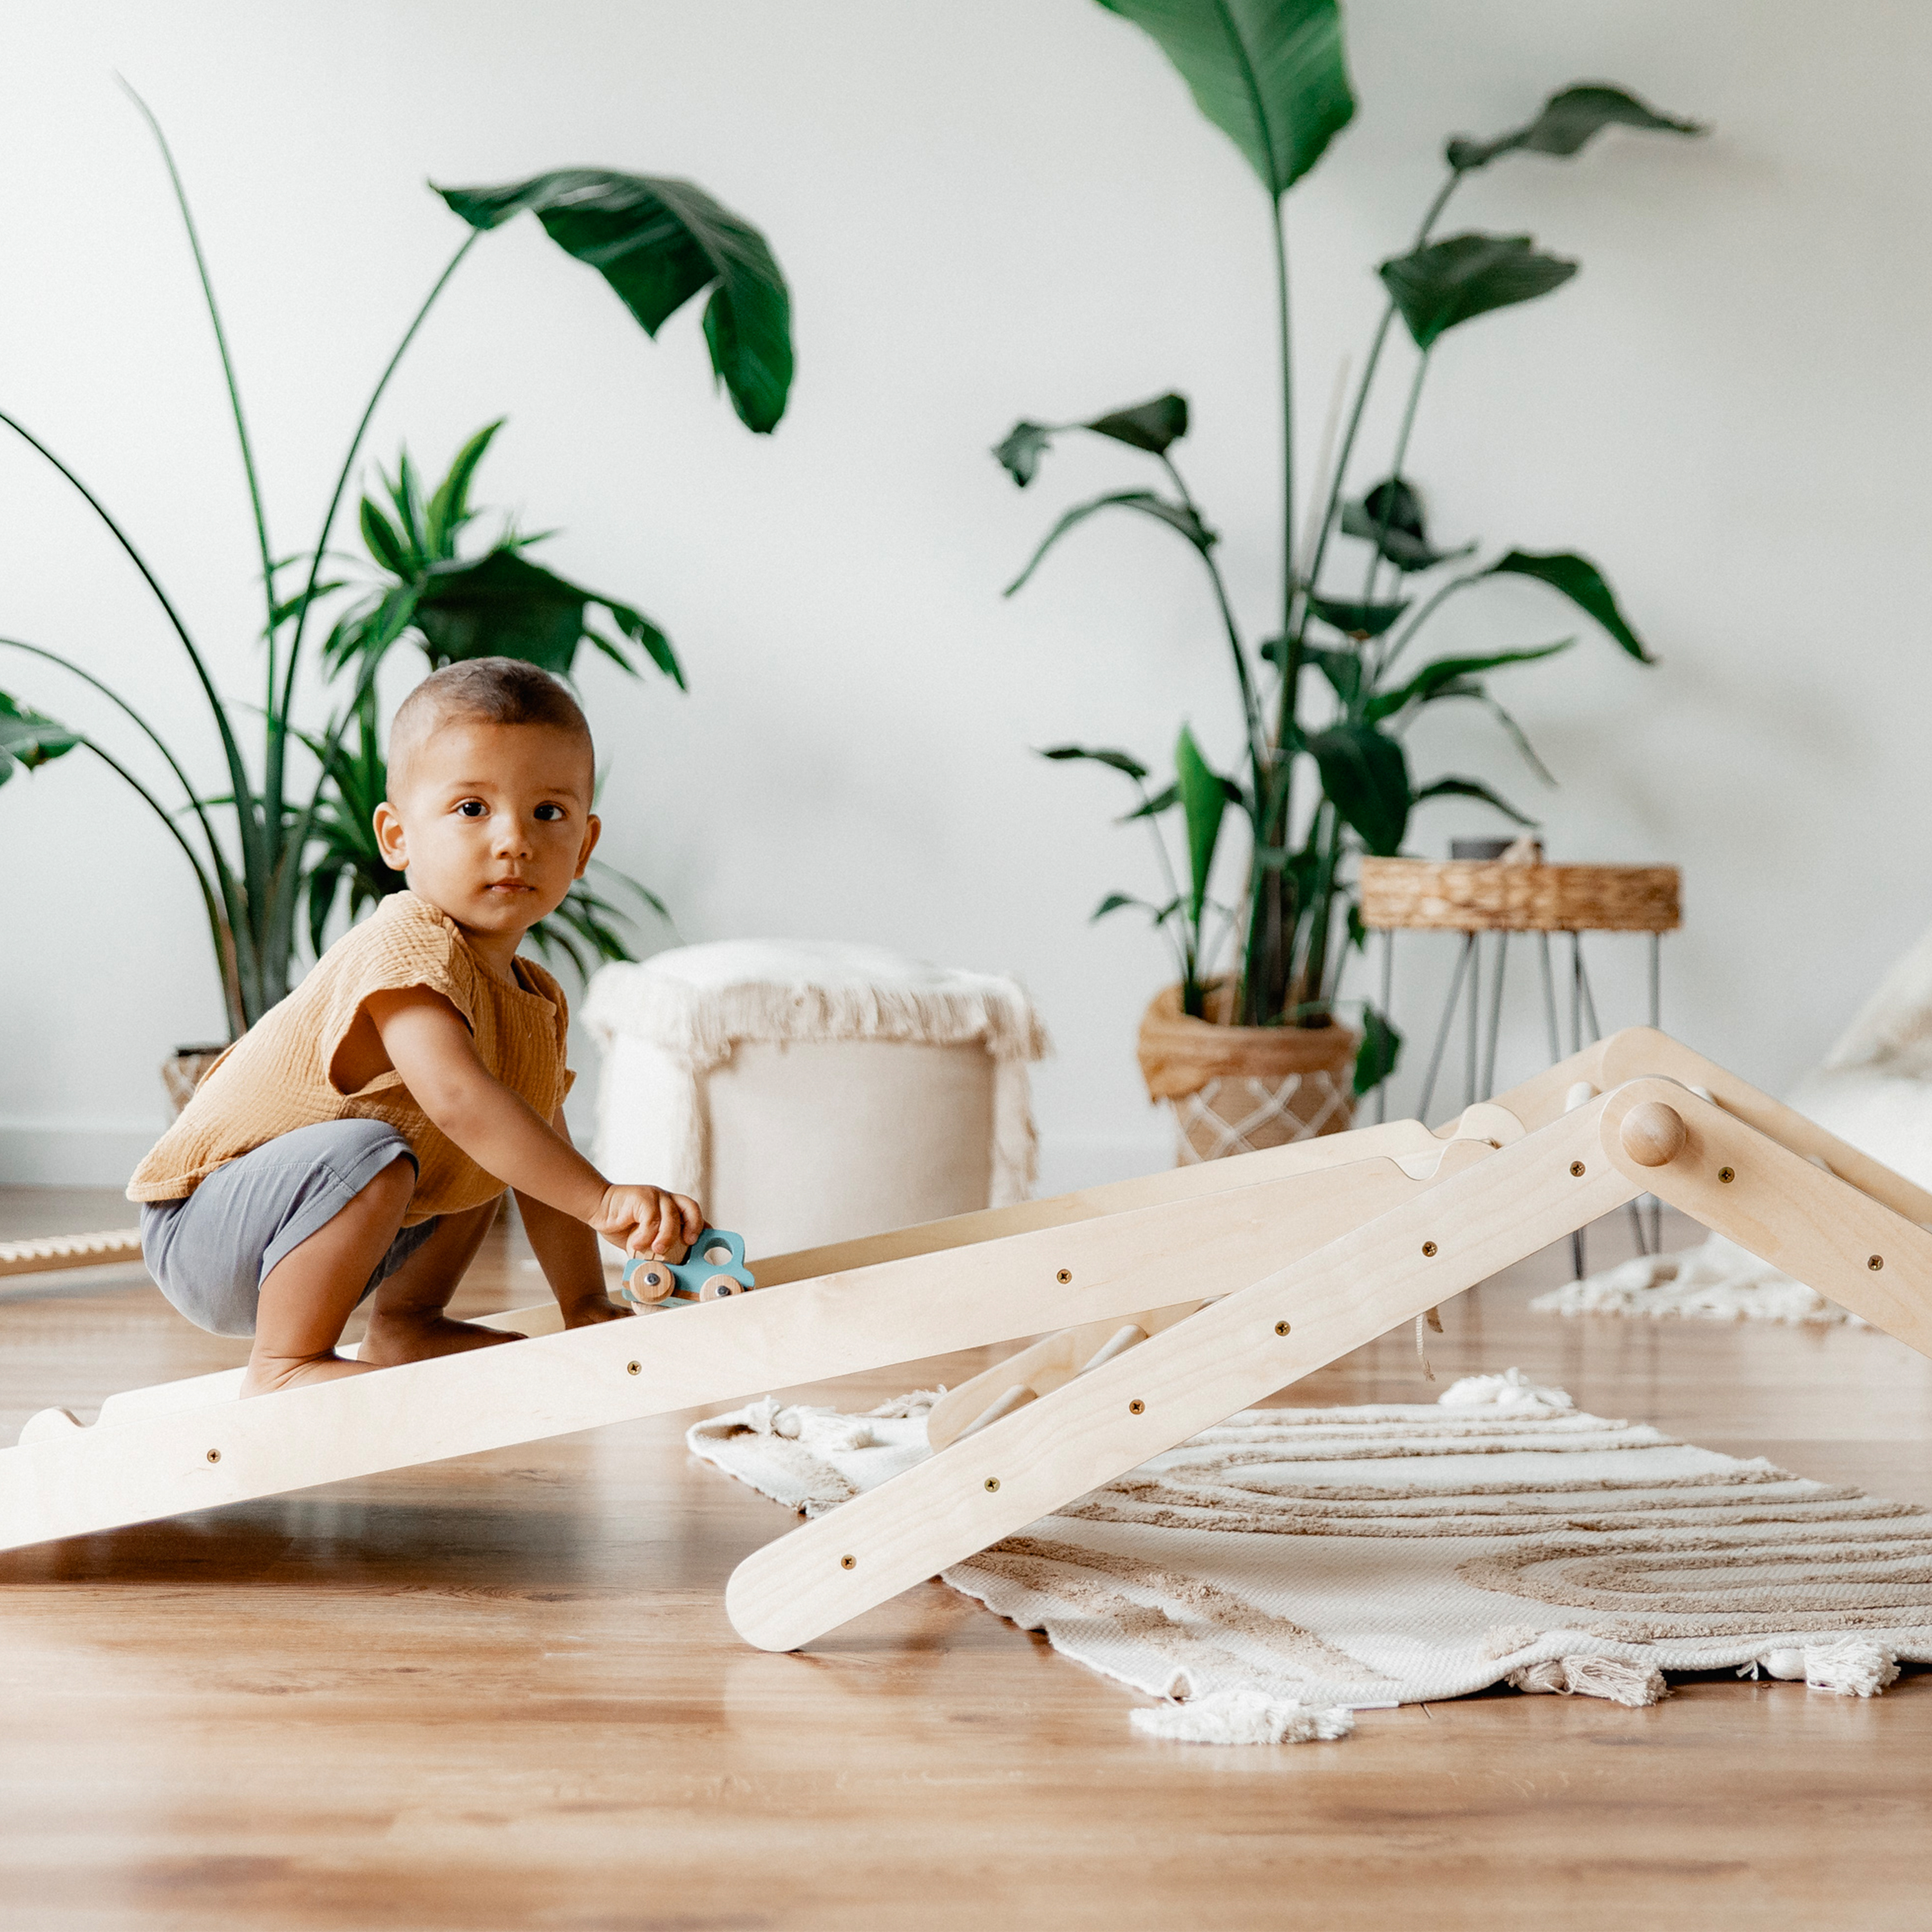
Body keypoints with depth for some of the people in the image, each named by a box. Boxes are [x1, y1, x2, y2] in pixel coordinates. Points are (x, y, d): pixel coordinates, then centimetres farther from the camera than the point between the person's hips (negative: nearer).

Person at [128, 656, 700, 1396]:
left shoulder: (536, 1003, 3)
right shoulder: (409, 946, -25)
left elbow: (547, 1161, 12)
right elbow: (457, 1098, -40)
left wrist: (587, 1308, 6)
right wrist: (607, 1201, -43)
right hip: (201, 1230, -9)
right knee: (370, 1155, -35)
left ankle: (404, 1326, 22)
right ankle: (284, 1364, -23)